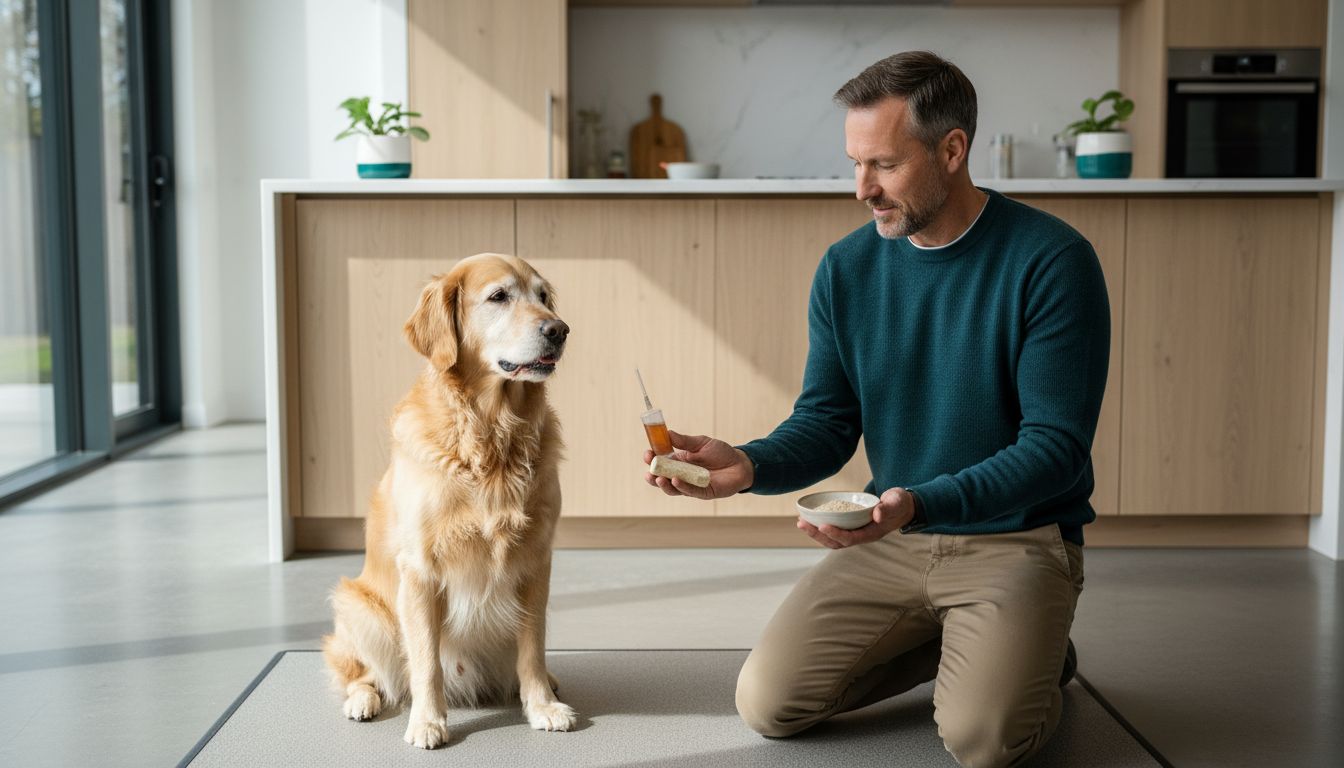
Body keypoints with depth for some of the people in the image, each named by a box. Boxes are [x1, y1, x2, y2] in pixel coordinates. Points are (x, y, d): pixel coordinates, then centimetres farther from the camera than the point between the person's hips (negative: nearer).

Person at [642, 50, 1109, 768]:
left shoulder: (1052, 260, -15)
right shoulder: (847, 267, 0)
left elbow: (1056, 444, -17)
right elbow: (826, 422, 4)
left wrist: (919, 505, -31)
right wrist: (747, 465, -18)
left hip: (1017, 539, -4)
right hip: (891, 540, 5)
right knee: (766, 703, -8)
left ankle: (1032, 658, 10)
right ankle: (942, 643, 14)